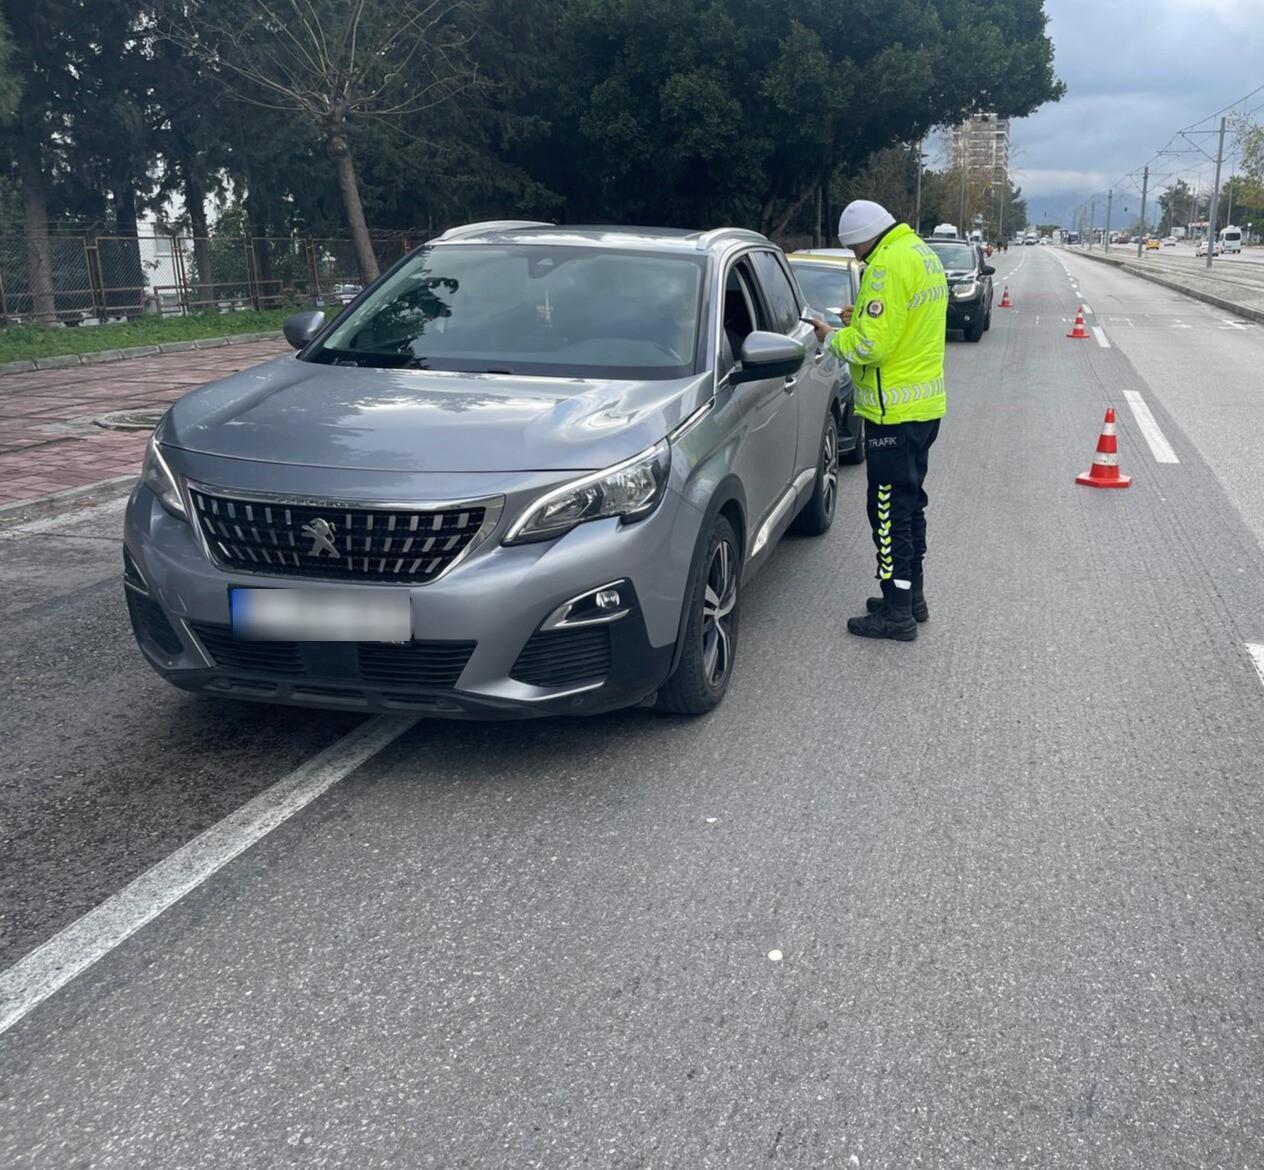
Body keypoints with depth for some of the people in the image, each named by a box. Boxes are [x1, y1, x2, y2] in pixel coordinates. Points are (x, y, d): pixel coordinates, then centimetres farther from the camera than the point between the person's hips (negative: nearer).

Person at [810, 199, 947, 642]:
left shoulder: (889, 265, -18)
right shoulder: (924, 255, 14)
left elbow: (871, 346, -23)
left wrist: (832, 337, -6)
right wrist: (862, 319, 10)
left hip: (895, 412, -10)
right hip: (925, 405, 10)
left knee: (889, 509, -3)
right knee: (910, 502, 18)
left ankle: (897, 611, 2)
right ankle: (912, 594, 29)